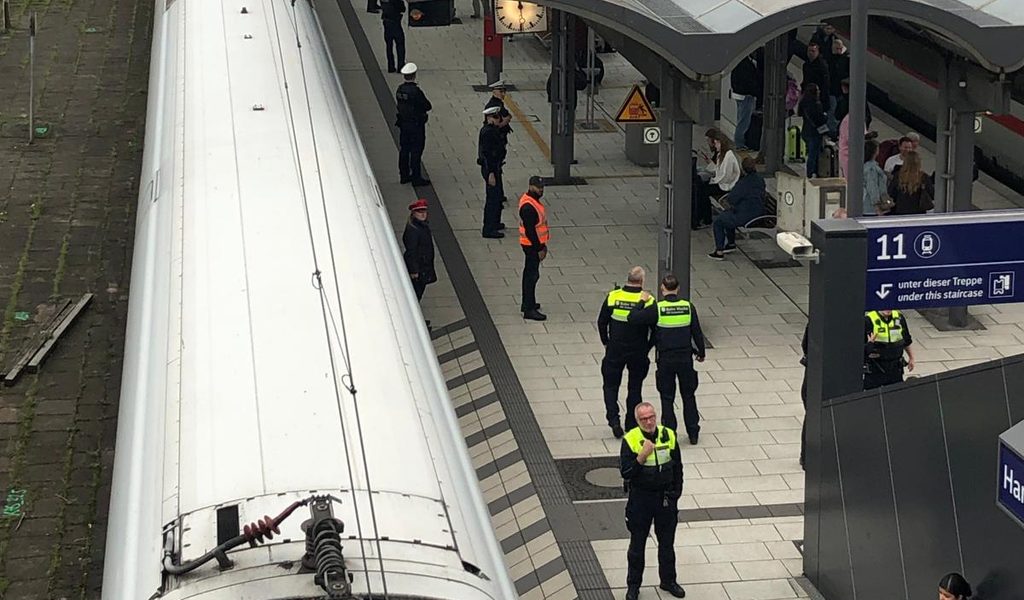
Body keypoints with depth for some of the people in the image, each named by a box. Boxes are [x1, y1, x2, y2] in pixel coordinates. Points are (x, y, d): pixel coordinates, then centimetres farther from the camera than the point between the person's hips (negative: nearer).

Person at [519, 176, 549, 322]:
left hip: (535, 243, 11)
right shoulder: (528, 207, -26)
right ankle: (529, 310, -2)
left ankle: (527, 303, 32)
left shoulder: (533, 200, 6)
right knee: (532, 275, -6)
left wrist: (542, 245, 19)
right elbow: (530, 231, -26)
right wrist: (539, 249, -21)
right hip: (532, 245, -11)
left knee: (529, 273, 20)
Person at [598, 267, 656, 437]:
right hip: (638, 352, 0)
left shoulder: (613, 297, -10)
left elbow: (601, 322, -2)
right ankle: (632, 424, 18)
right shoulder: (648, 301, -13)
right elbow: (655, 328, -6)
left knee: (611, 385, 13)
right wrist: (647, 347, 10)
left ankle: (613, 419, -4)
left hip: (615, 351, 0)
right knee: (635, 388, 14)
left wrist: (606, 343, 13)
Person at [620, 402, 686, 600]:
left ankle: (668, 581, 33)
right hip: (640, 498, -3)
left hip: (665, 497, 3)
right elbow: (625, 472, -20)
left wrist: (676, 493, 6)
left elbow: (677, 467, 7)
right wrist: (642, 455, -32)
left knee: (667, 543, 16)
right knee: (637, 544, 10)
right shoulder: (630, 440, -15)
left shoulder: (668, 436, -5)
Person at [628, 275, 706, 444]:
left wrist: (642, 301, 0)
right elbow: (697, 333, 0)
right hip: (685, 358, 2)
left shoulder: (657, 309, -13)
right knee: (689, 395, 16)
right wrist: (701, 353, 15)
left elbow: (633, 318, -15)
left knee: (667, 398, 9)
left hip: (665, 359, -2)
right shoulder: (688, 307, -5)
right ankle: (693, 433, 21)